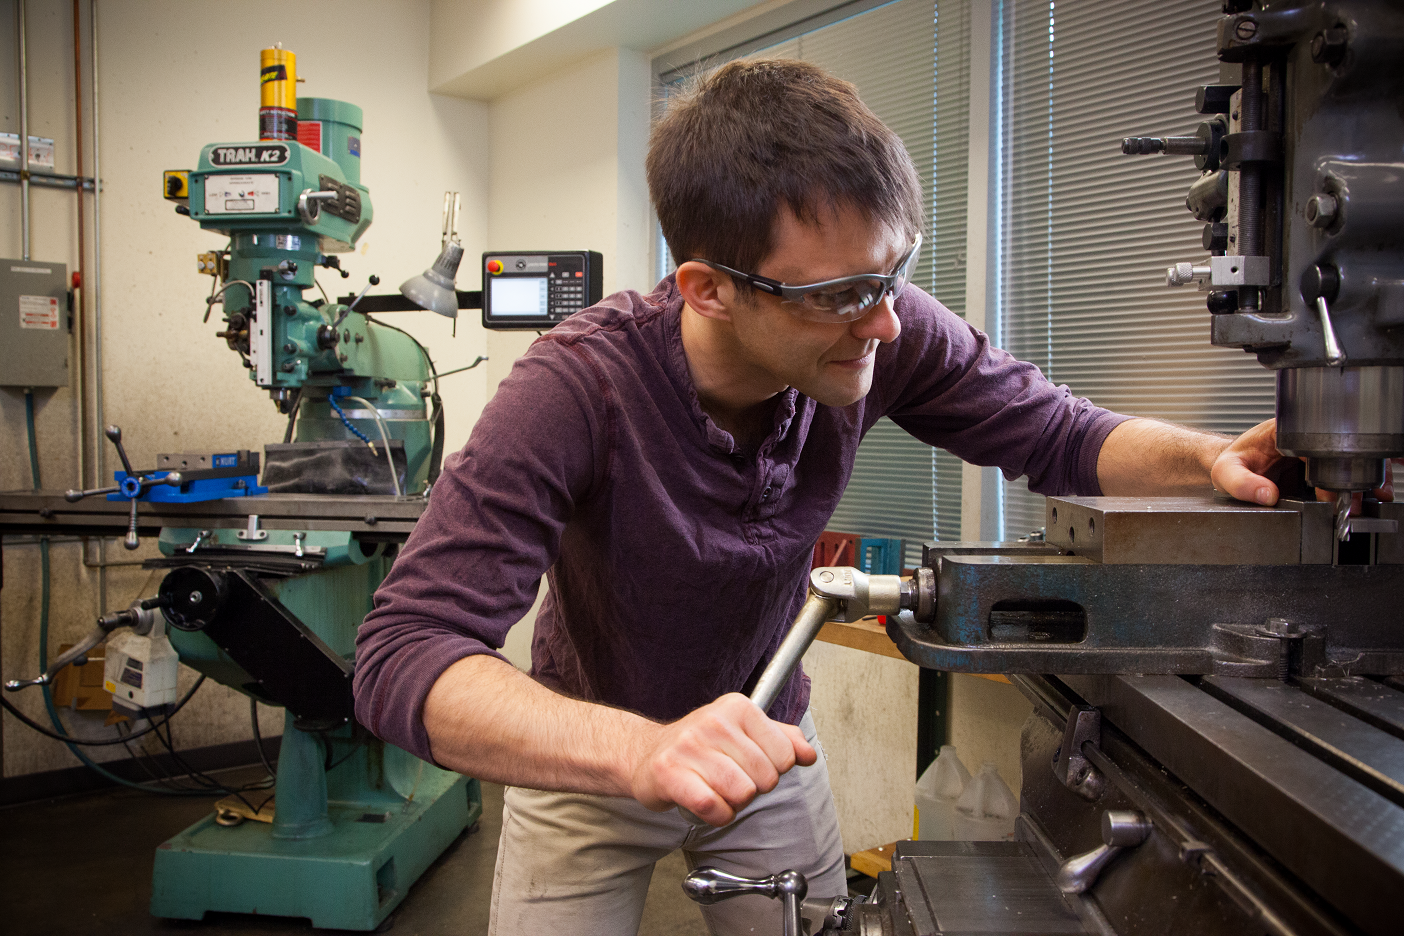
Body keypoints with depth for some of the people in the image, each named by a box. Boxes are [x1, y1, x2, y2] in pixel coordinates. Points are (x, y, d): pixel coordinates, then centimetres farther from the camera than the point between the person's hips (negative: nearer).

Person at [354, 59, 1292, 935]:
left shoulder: (885, 336, -22)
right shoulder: (580, 388, -34)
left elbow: (1055, 433, -8)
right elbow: (403, 653, -38)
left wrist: (1210, 457, -28)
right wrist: (640, 750, -54)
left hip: (767, 743, 4)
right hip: (589, 763, -3)